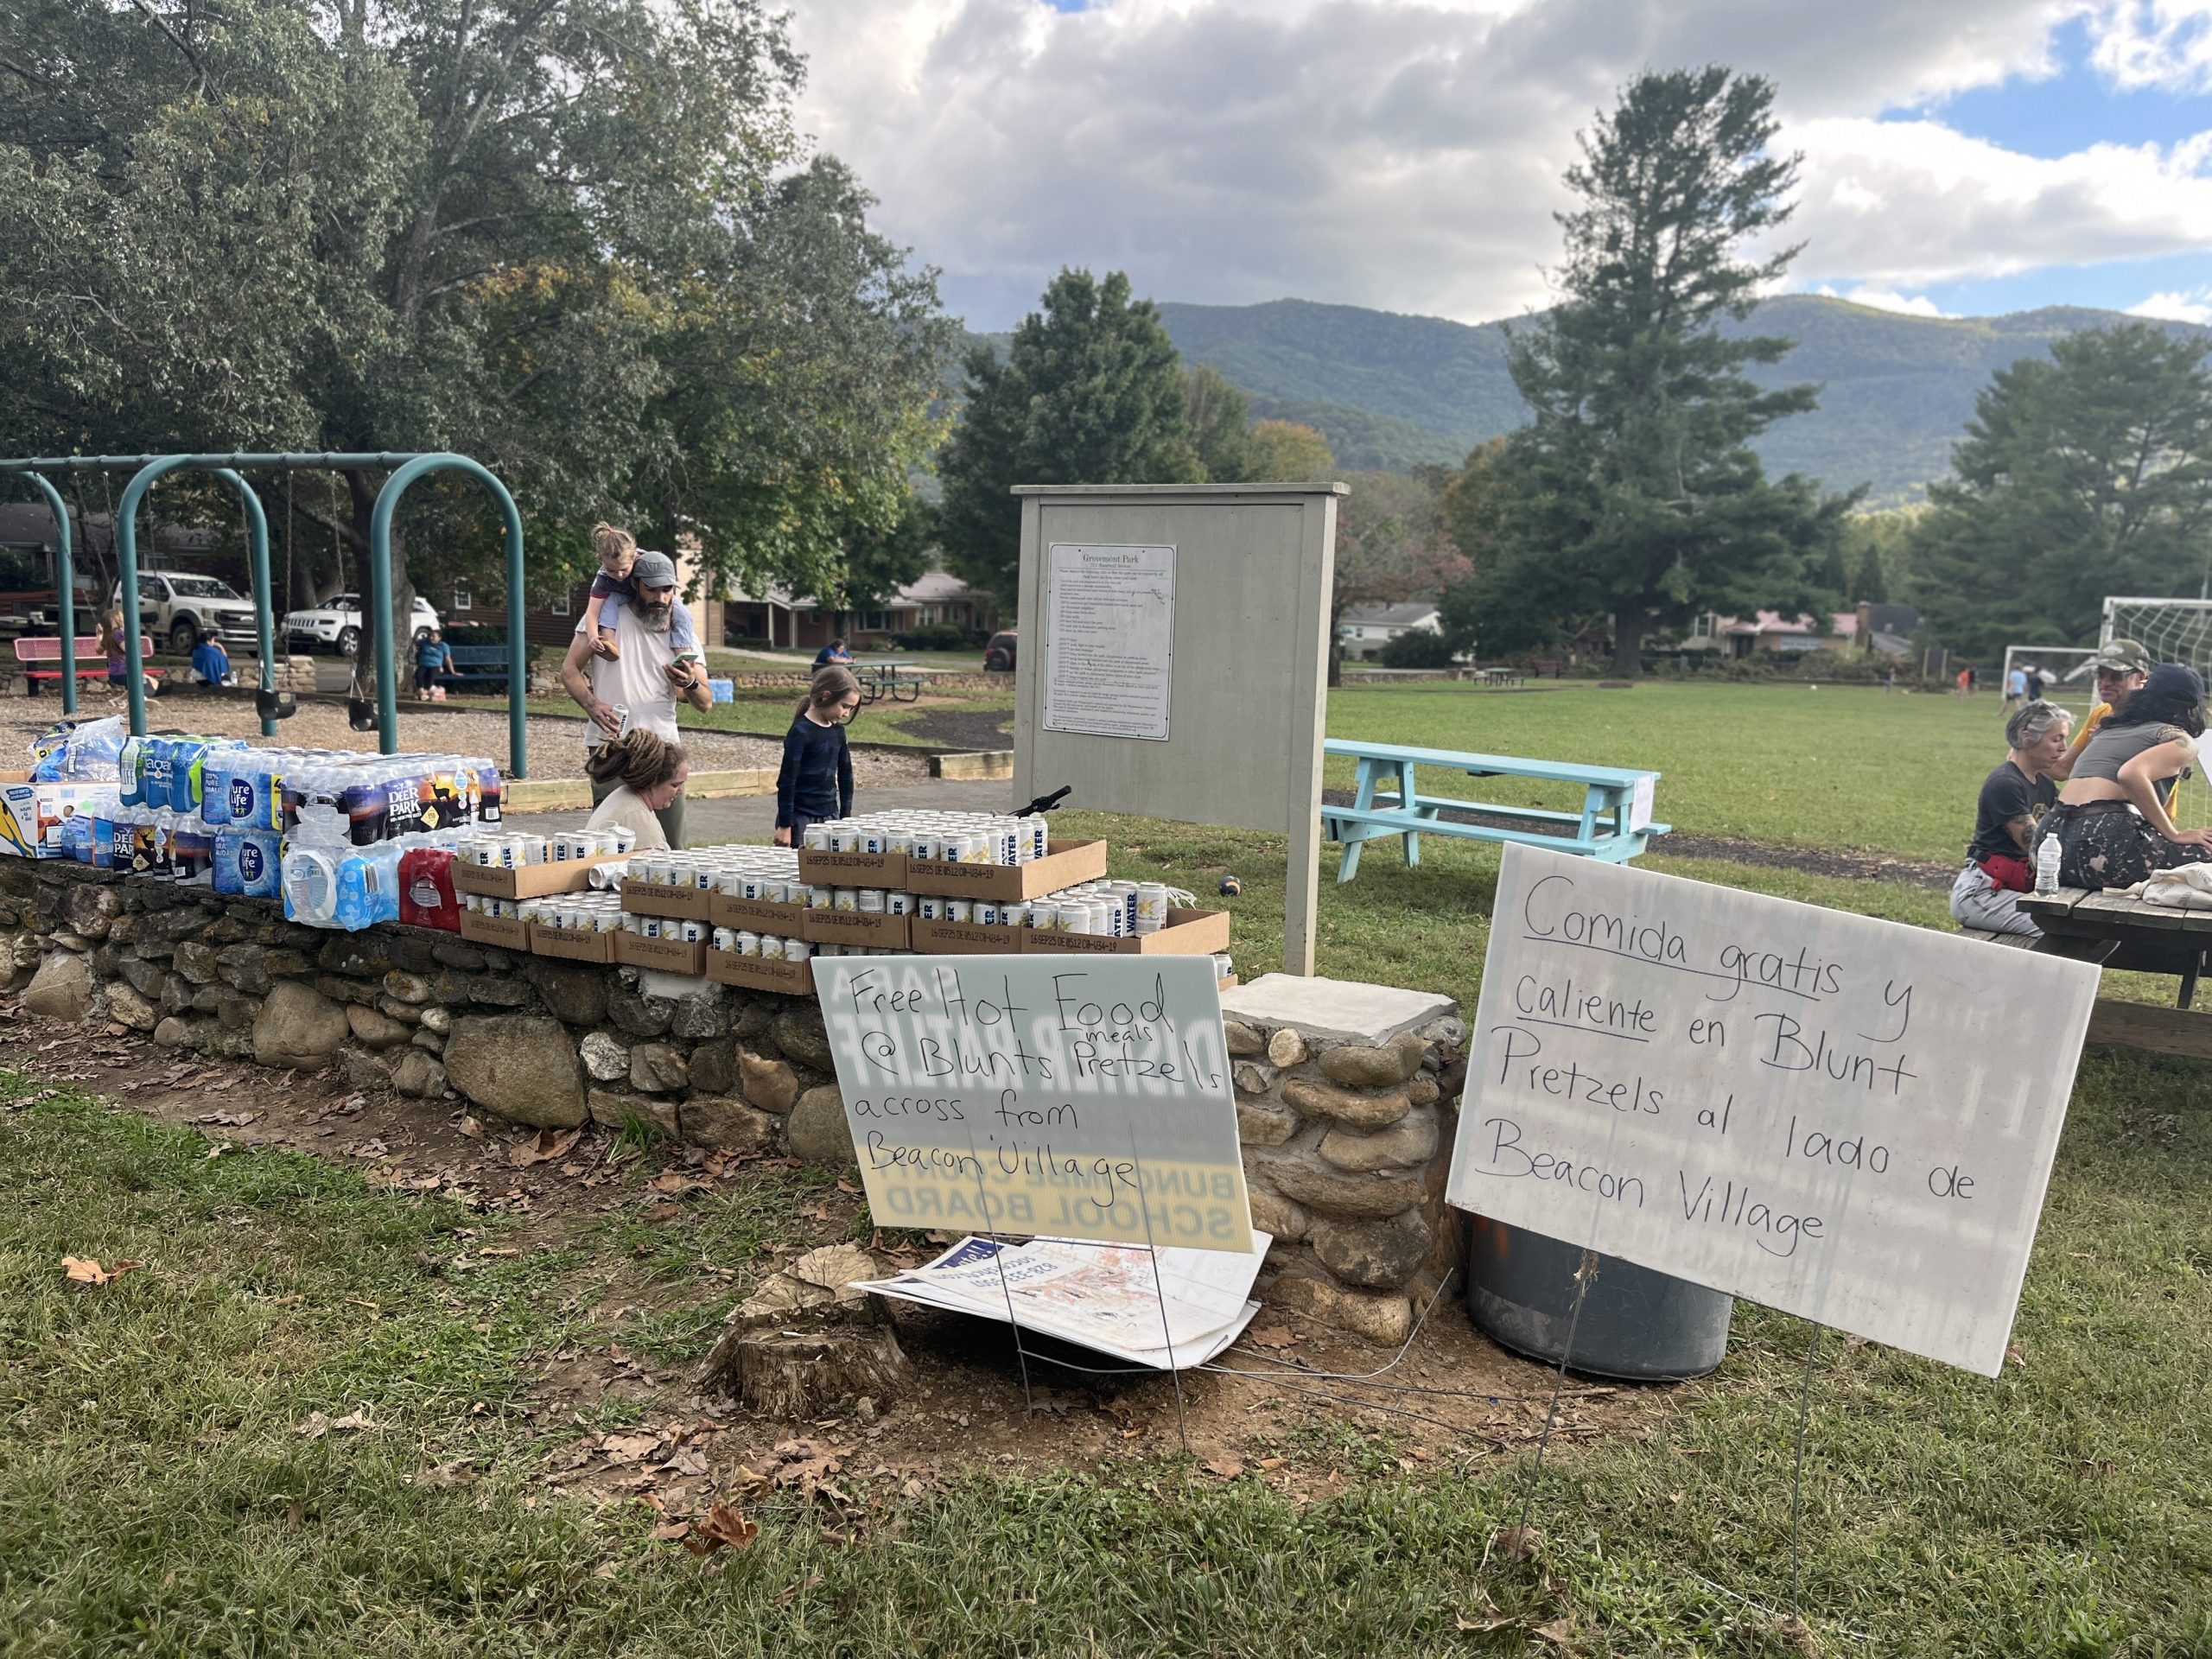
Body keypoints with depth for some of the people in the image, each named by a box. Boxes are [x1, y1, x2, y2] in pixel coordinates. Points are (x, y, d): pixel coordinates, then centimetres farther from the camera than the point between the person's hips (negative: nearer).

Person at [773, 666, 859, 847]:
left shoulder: (838, 730, 8)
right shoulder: (800, 732, -12)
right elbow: (786, 781, -13)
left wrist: (846, 816, 17)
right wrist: (784, 825, -13)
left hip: (830, 816, 7)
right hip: (800, 817, -6)